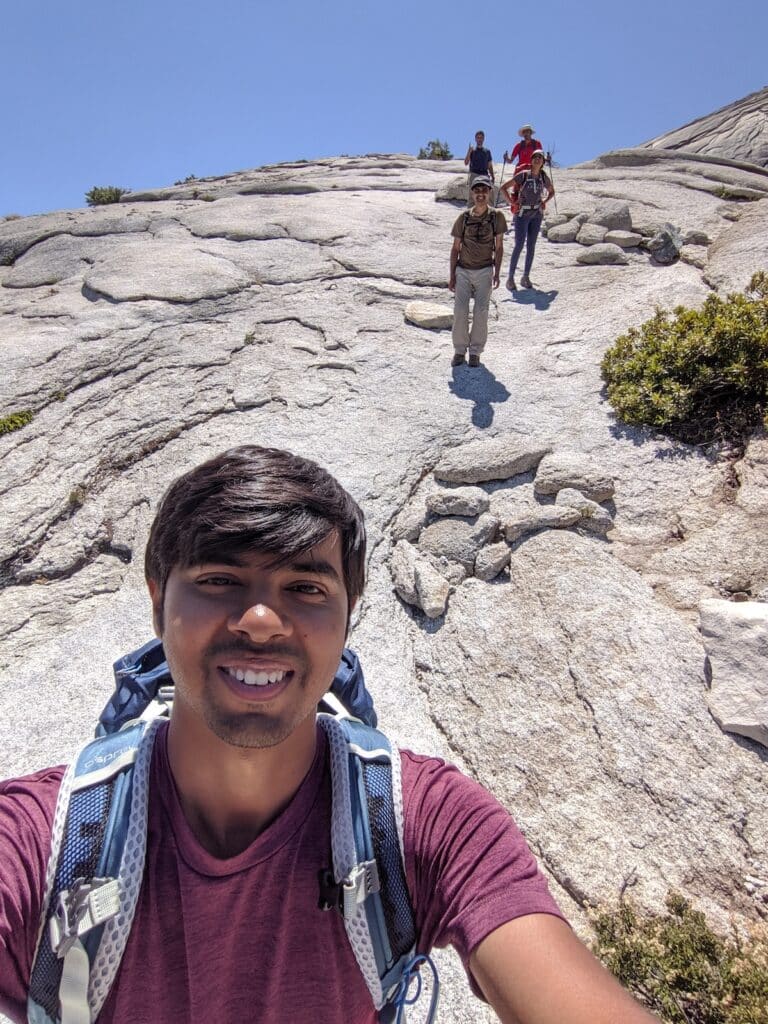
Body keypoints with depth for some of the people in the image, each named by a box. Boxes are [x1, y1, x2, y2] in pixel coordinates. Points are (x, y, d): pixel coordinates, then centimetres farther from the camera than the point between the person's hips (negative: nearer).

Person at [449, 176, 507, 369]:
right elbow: (455, 248, 5)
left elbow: (499, 247, 2)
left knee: (481, 312, -3)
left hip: (484, 271, -1)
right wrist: (452, 276, 2)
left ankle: (475, 351, 9)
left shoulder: (496, 216, -1)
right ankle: (460, 350, 9)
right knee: (460, 311, -4)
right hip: (463, 270, 1)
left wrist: (497, 273, -6)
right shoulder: (464, 218, 1)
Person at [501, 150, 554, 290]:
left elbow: (551, 191, 20)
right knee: (519, 245, -11)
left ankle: (526, 277, 12)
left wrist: (544, 202, 5)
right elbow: (504, 187, -6)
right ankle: (510, 278, -6)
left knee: (531, 246, 5)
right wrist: (511, 202, -8)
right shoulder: (523, 175, -9)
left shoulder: (544, 177, 2)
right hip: (522, 214, -4)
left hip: (537, 214, 4)